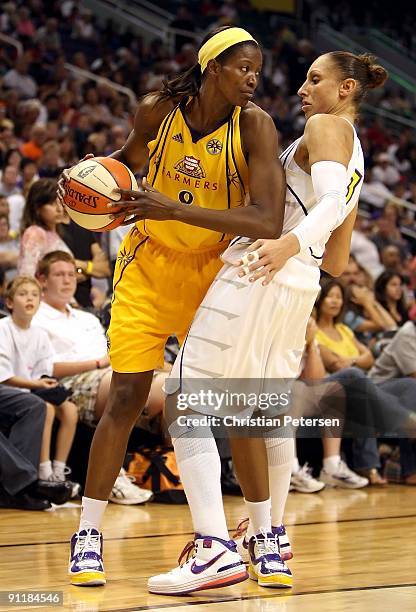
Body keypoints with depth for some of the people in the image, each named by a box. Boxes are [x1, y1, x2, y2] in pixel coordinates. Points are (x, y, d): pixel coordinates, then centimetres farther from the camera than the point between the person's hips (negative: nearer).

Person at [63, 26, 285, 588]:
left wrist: (177, 210, -37)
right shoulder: (157, 110, -11)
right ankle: (88, 535, 3)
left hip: (215, 268, -1)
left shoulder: (254, 125, -19)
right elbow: (130, 156, 14)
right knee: (126, 397, -6)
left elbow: (269, 221, -32)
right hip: (150, 263, 1)